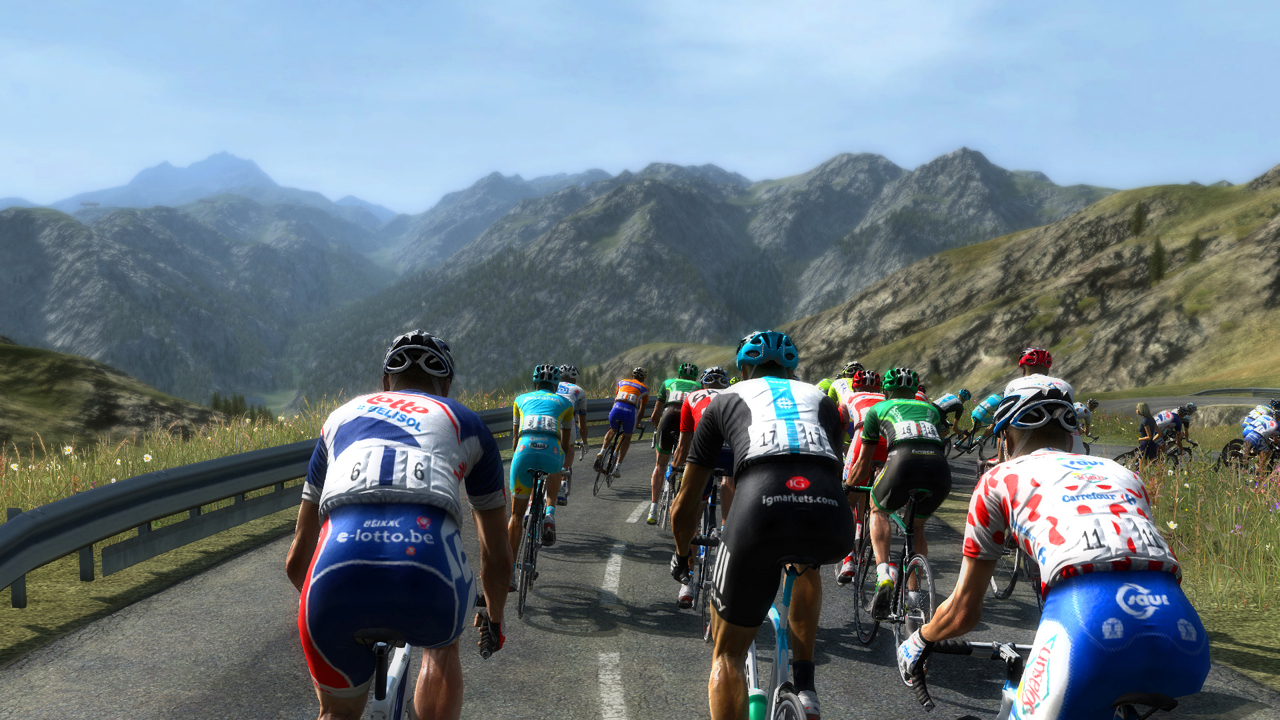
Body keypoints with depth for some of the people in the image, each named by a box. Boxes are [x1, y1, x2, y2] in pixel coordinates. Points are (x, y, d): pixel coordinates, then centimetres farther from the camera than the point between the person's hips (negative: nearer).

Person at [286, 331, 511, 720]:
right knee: (442, 644, 37)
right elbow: (496, 555, 39)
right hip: (428, 579, -1)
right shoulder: (466, 423, 30)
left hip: (337, 573, 1)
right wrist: (494, 620, 58)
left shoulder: (342, 416, 34)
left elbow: (297, 559, 39)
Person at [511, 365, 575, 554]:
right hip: (551, 452, 0)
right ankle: (550, 513, 18)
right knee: (555, 468, 39)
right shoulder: (565, 402, 26)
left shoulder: (521, 400, 28)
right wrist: (568, 453, 52)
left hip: (525, 451, 0)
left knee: (516, 516, 16)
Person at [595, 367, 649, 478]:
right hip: (630, 412, -2)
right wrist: (636, 423, 44)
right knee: (627, 437, 25)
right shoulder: (644, 389, 24)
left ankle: (602, 452, 10)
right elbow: (642, 411, 28)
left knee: (613, 430, 33)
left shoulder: (622, 382, 29)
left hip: (616, 410, 2)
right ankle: (617, 468, 16)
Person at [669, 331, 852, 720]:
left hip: (759, 512, -2)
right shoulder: (821, 399, 34)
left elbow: (684, 506, 32)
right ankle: (805, 687, 32)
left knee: (728, 655, 18)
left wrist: (682, 556, 51)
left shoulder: (726, 399, 29)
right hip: (832, 524, 2)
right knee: (807, 560, 40)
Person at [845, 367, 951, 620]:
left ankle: (884, 573, 5)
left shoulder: (878, 409, 29)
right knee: (917, 526, 29)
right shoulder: (931, 409, 36)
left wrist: (846, 488, 53)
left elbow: (864, 462, 36)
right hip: (940, 468, 3)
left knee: (878, 510, 27)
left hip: (903, 461, -3)